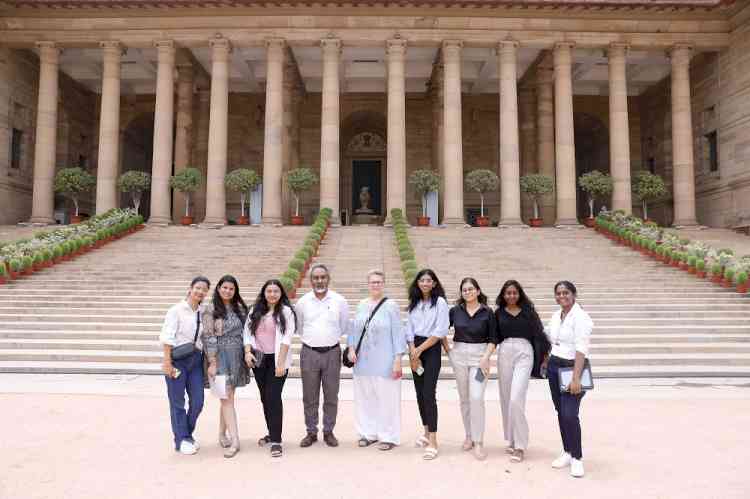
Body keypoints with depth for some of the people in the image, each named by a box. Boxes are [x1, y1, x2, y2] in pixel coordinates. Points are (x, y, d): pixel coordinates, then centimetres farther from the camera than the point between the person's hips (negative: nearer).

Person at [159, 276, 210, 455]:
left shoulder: (204, 312, 4)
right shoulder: (176, 310, -7)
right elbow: (167, 337, -10)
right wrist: (167, 362, -13)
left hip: (196, 359, 4)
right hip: (177, 358, -4)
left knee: (197, 402, 7)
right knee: (177, 402, 7)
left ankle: (188, 435, 30)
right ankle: (182, 440, 21)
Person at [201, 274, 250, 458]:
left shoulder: (239, 308, 9)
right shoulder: (210, 309, -5)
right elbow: (209, 337, -8)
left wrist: (247, 354, 7)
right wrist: (212, 362, -12)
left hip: (237, 355, 5)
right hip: (220, 355, -5)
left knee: (227, 397, 12)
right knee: (227, 398, -6)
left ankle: (222, 434, 26)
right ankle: (234, 441, -4)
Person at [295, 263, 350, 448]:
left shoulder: (339, 301, -2)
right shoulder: (302, 302, 1)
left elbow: (344, 327, 11)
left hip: (332, 352, 0)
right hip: (309, 353, 1)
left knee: (331, 396, 7)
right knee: (309, 397, 7)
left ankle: (329, 432, 21)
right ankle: (311, 432, 21)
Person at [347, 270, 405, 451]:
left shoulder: (391, 306, -7)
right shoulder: (362, 305, 8)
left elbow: (398, 333, -8)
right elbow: (354, 328, 15)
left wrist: (398, 359, -12)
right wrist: (351, 348, 1)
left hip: (384, 362, -5)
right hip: (363, 361, 5)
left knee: (386, 398, 2)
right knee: (364, 397, 11)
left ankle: (389, 437, 16)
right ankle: (369, 433, 26)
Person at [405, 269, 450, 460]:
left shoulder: (440, 302, -6)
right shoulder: (414, 303, 11)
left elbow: (440, 331, -12)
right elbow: (409, 330, 8)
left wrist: (420, 349, -10)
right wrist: (413, 353, -4)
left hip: (432, 349, -6)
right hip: (416, 349, 6)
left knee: (428, 394, -11)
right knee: (419, 393, 10)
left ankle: (433, 442, -8)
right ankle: (426, 432, 25)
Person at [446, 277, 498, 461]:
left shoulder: (487, 312, -3)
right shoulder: (455, 310, 2)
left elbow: (493, 339, -2)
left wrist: (485, 357, -12)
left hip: (479, 356, -3)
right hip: (459, 355, 3)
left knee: (476, 398, -10)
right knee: (464, 398, 10)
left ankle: (478, 442, -1)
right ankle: (469, 436, 24)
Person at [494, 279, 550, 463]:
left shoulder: (528, 311, 4)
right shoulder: (499, 313, 10)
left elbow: (538, 333, 3)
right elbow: (494, 336, 13)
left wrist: (545, 354, -1)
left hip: (524, 353, -3)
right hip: (504, 353, 3)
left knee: (516, 399, -13)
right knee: (506, 399, 8)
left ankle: (520, 445, -4)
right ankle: (512, 440, 24)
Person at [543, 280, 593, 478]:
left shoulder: (580, 317, -14)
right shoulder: (556, 316, 9)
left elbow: (581, 350, -21)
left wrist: (576, 378, -27)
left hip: (572, 367, -7)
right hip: (554, 367, 7)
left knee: (570, 414, -9)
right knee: (560, 412, 11)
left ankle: (577, 458, 8)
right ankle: (567, 452, 25)